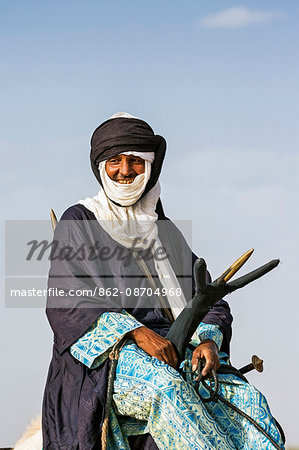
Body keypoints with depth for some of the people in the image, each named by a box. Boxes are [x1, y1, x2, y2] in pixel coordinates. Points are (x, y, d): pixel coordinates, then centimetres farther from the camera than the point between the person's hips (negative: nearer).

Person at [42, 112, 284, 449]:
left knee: (247, 399, -24)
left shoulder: (167, 232, 23)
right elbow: (64, 307, -3)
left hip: (180, 356, 4)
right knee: (167, 389, -38)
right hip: (103, 357, -4)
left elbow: (209, 302, 17)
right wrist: (137, 333, -17)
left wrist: (208, 340, -8)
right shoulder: (79, 222, 10)